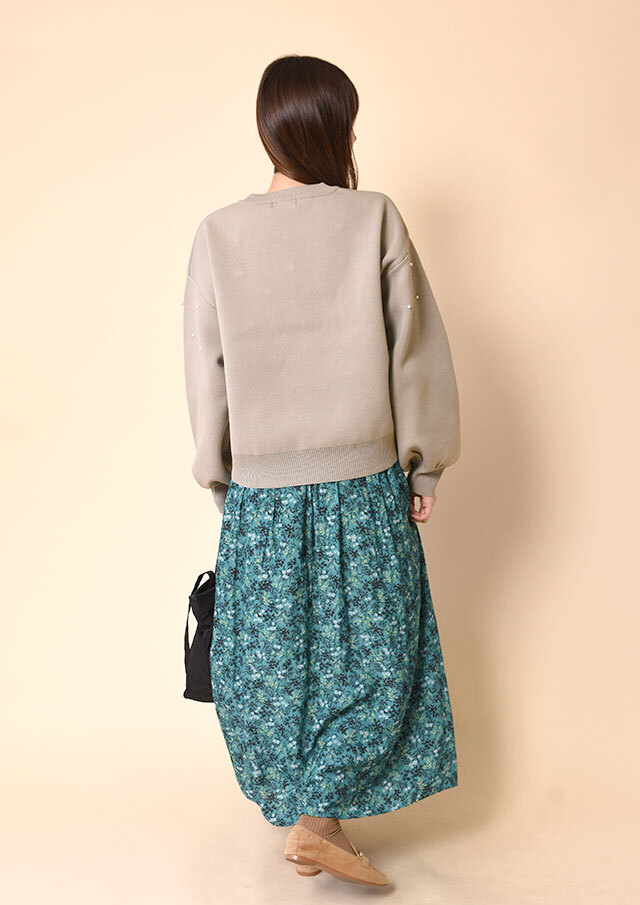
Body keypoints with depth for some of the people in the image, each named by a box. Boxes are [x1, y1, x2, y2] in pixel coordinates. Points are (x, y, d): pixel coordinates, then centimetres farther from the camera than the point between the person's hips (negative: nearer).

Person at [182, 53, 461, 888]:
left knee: (275, 653, 15)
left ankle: (300, 810, 29)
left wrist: (219, 476, 12)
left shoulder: (219, 234, -2)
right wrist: (424, 467, 5)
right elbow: (415, 351, -4)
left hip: (262, 486, 2)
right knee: (370, 647, 10)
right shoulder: (376, 219, -7)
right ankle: (321, 819, 7)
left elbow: (206, 370, 1)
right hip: (364, 481, -2)